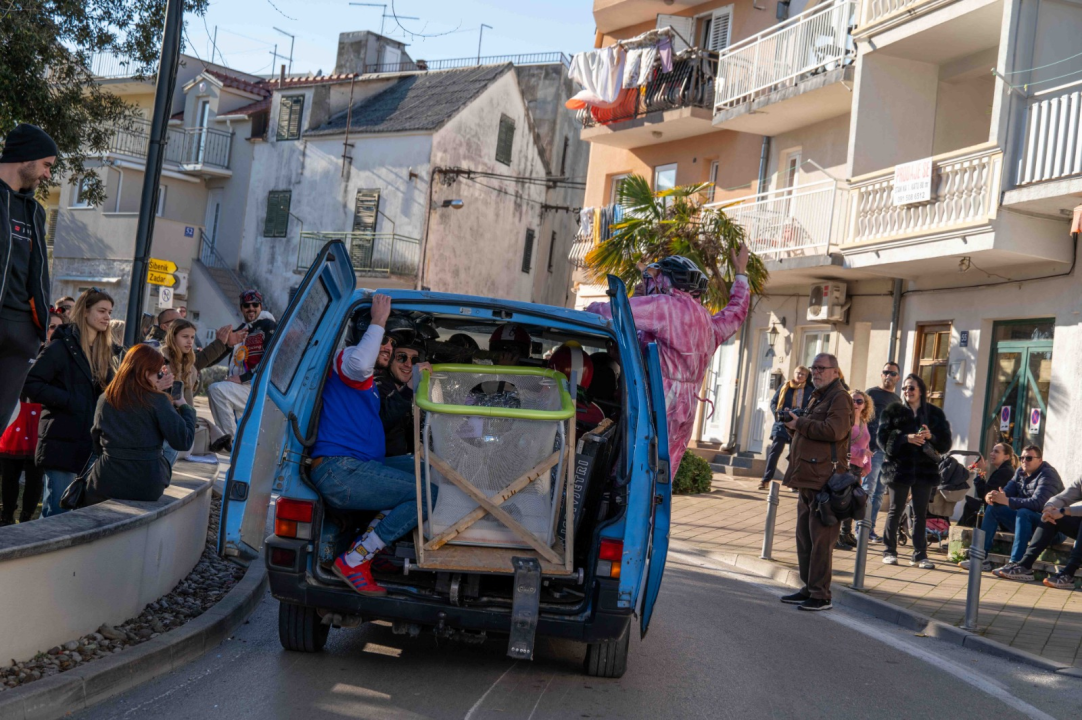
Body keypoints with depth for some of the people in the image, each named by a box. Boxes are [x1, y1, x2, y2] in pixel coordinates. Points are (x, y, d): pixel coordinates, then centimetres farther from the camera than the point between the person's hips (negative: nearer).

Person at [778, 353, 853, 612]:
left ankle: (821, 595, -4)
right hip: (807, 478, 10)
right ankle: (809, 588, 20)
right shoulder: (816, 397, 23)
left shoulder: (839, 398, -7)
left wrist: (800, 423, -14)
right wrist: (793, 424, 12)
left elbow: (835, 430, -22)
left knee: (820, 539, -8)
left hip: (825, 480, -10)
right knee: (804, 537, 13)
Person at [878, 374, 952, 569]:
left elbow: (946, 443, 5)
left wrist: (931, 437, -15)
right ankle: (889, 551, 9)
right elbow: (883, 437, -6)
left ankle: (920, 555, 7)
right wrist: (906, 438, -19)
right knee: (896, 510, 2)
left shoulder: (935, 414, 9)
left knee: (921, 513, 4)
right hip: (899, 466, -2)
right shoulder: (893, 411, 4)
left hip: (925, 469, 2)